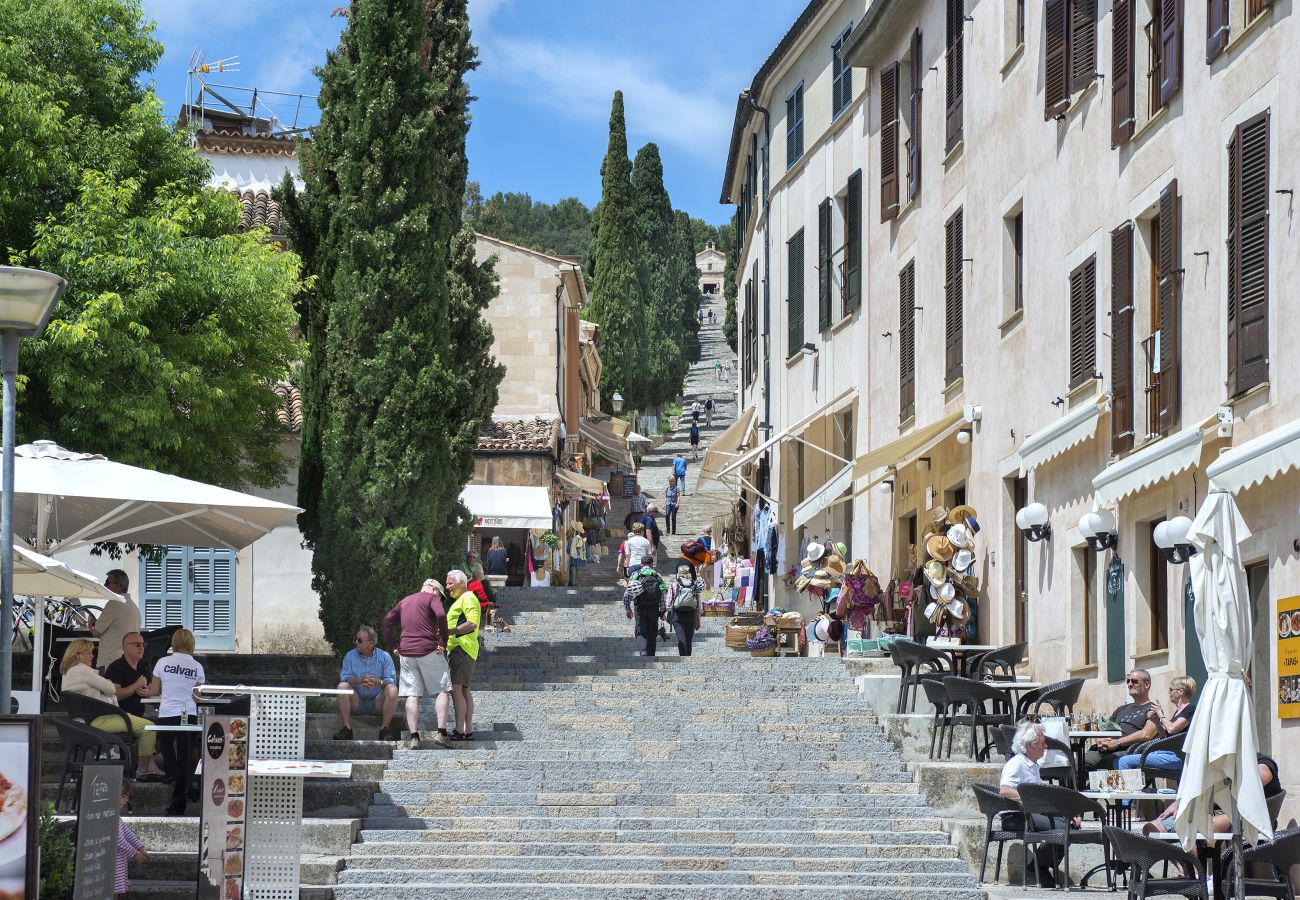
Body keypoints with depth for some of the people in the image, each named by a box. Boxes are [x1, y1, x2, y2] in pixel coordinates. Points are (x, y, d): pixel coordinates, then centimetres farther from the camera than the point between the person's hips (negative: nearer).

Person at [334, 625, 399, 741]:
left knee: (392, 689, -28)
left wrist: (378, 682, -33)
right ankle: (346, 728, -30)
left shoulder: (384, 656, 1)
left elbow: (391, 680, -10)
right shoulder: (350, 656, 6)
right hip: (357, 702, 1)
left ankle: (384, 729, -26)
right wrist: (359, 680, -29)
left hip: (378, 702, -1)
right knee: (342, 686, -26)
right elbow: (344, 678, -8)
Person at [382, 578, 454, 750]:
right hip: (428, 650, -5)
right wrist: (443, 642, -11)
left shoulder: (404, 601, 21)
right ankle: (441, 732, -9)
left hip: (406, 652, 5)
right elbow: (441, 615, -17)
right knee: (442, 690, 3)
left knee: (412, 695, 4)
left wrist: (394, 645, 12)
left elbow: (386, 622, 17)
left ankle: (414, 737, -4)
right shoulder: (432, 597, 2)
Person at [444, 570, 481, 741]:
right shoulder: (459, 600, 25)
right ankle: (468, 731, 12)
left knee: (456, 689, -16)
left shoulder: (468, 598, -8)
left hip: (462, 648, -11)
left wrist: (449, 632, -26)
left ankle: (459, 731, -21)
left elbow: (472, 624, -22)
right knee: (464, 690, 10)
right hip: (457, 648, 11)